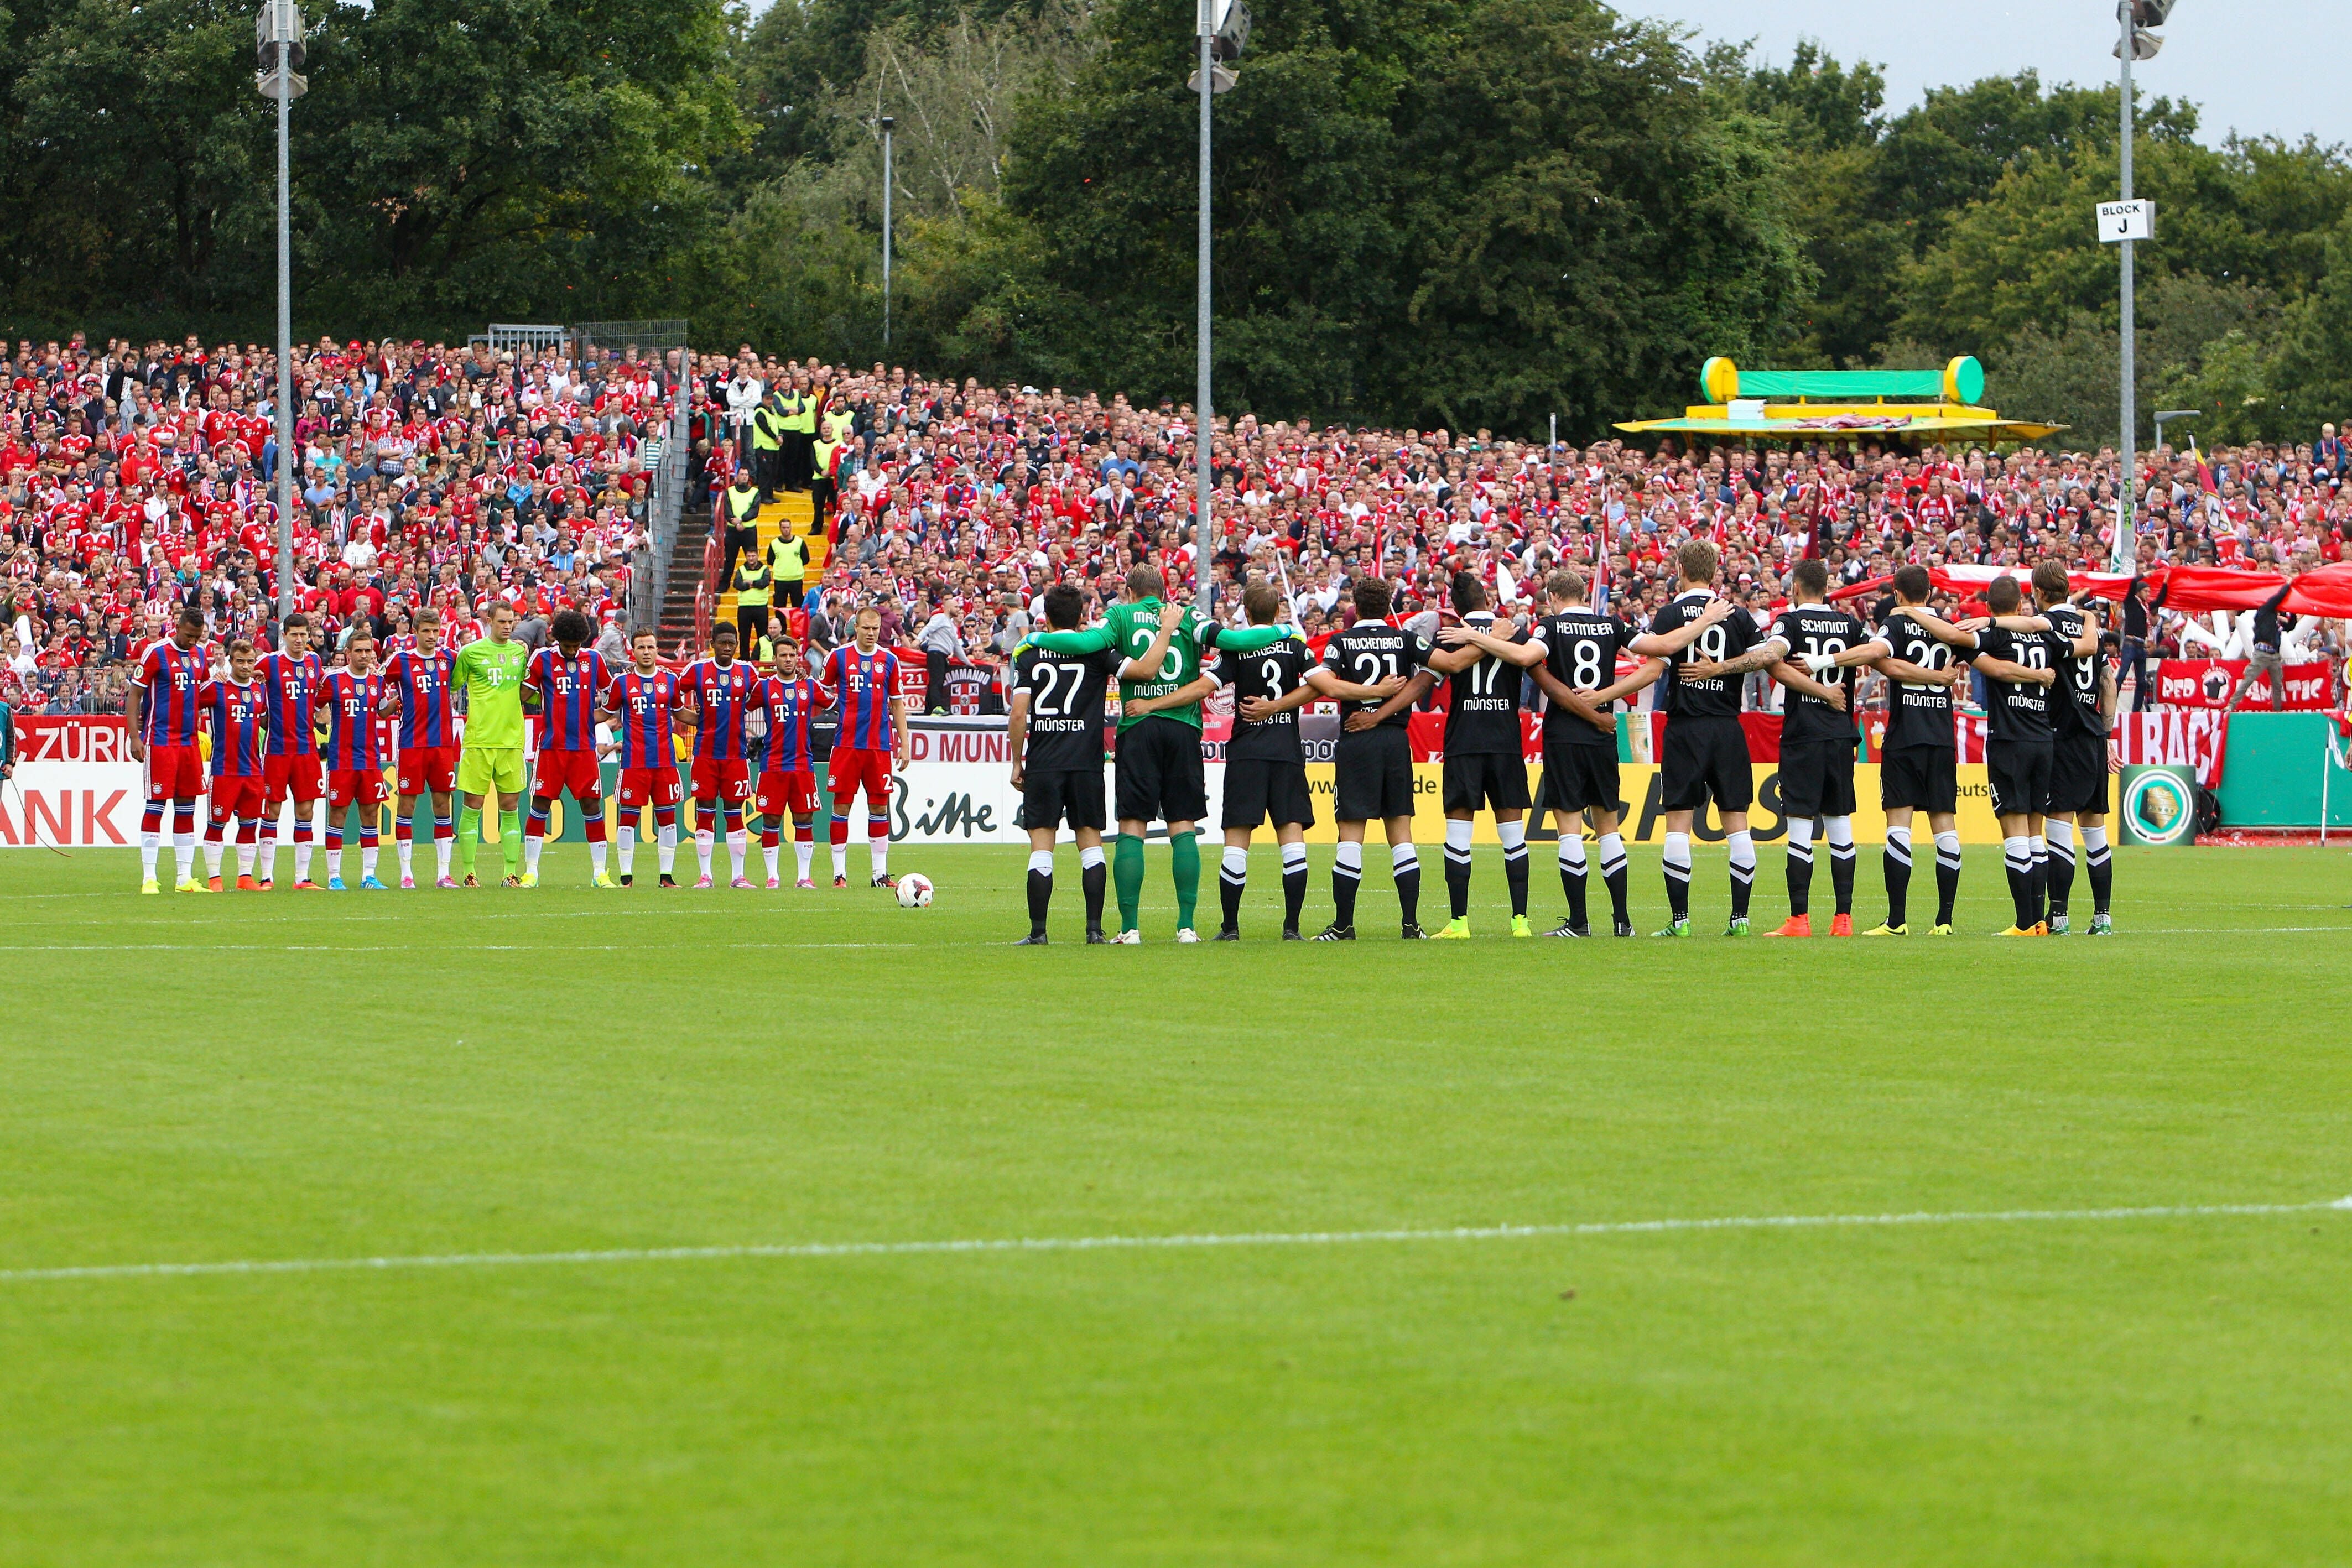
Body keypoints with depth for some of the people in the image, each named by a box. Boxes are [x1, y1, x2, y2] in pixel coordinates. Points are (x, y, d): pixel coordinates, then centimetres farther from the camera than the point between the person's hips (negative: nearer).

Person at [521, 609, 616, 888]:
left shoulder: (594, 660, 7)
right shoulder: (542, 659, 1)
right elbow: (524, 695, 4)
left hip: (584, 747, 1)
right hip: (551, 747, -1)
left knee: (592, 805, -1)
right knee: (541, 805, -3)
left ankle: (599, 873, 5)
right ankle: (531, 872, 5)